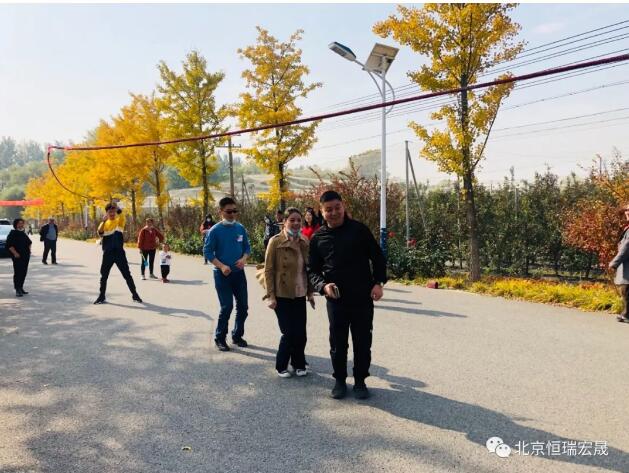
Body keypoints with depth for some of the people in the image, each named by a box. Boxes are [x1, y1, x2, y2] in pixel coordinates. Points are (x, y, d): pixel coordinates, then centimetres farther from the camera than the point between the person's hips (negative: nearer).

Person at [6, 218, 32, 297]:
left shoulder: (23, 233, 17)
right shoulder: (12, 233, -5)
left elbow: (29, 242, 29)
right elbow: (9, 245, -13)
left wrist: (29, 249, 14)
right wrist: (15, 253, -20)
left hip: (26, 256, 7)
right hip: (18, 256, -7)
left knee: (24, 273, 10)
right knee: (18, 273, -8)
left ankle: (21, 288, 19)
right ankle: (17, 290, -6)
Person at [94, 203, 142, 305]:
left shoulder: (120, 220, 3)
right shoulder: (105, 223, 11)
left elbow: (120, 213, -21)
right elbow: (100, 232, -10)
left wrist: (116, 207, -41)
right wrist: (103, 221, -24)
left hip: (119, 252, -3)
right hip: (107, 253, 3)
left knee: (127, 274, 0)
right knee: (104, 275, 7)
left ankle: (135, 295, 10)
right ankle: (102, 297, 19)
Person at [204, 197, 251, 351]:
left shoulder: (240, 228, 3)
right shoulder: (215, 230, -10)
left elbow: (247, 247, 10)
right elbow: (207, 252, -8)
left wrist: (244, 259, -11)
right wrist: (221, 266, -19)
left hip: (239, 273, 5)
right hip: (222, 274, -4)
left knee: (243, 306, 8)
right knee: (226, 307, -4)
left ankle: (237, 335, 27)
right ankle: (220, 338, 15)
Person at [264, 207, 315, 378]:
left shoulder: (304, 242, 6)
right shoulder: (276, 241, -9)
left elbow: (308, 269, 12)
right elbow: (268, 270, -8)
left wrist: (310, 292, 11)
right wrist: (271, 296, -12)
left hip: (300, 295, 4)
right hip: (282, 295, -4)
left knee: (301, 333, 5)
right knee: (289, 333, -1)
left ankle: (299, 364, 27)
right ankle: (281, 366, 21)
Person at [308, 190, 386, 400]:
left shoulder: (359, 229, -2)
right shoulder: (318, 238, 2)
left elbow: (377, 256, 5)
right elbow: (313, 270, 6)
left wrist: (378, 282, -6)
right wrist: (323, 286, -13)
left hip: (363, 298, -1)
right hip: (336, 299, 1)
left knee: (363, 342, 8)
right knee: (338, 343, 9)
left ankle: (360, 381, 25)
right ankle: (340, 380, 28)